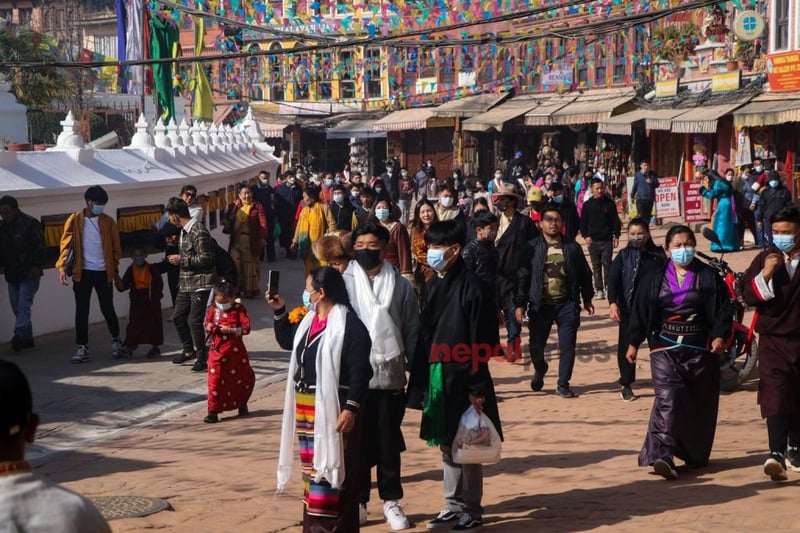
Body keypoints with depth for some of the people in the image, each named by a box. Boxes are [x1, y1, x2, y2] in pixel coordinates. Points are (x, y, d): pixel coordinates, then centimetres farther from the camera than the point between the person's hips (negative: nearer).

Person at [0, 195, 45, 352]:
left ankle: (19, 336, -18)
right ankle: (27, 338, 16)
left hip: (29, 274, -7)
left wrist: (37, 266, -18)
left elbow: (41, 247, -10)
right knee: (17, 308, 9)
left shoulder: (30, 223, -9)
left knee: (23, 306, -13)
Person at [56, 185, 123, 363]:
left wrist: (115, 269, 3)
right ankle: (82, 347, 6)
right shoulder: (74, 221, -2)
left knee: (107, 309, 7)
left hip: (103, 273, 0)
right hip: (82, 273, 0)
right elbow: (66, 244, -6)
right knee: (81, 311, 0)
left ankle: (116, 340, 28)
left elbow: (116, 247, 6)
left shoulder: (108, 222, 1)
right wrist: (62, 266, -16)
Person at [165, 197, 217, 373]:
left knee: (194, 320, -9)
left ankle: (202, 358, 4)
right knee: (178, 317, 14)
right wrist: (178, 258, 11)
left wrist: (181, 259, -16)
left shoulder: (198, 231, -18)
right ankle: (189, 350, 30)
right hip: (186, 284, 10)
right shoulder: (185, 231, 12)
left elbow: (205, 259, -22)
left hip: (200, 284, -10)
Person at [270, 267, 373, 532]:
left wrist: (351, 408, -24)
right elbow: (287, 341, 28)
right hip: (305, 408, 9)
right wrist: (280, 311, 16)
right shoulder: (309, 320, 11)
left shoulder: (350, 325, -16)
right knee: (312, 469, 15)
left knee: (330, 469, -5)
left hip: (333, 410, -9)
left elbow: (360, 372, -19)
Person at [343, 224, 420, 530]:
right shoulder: (343, 283, -1)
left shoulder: (401, 286, 2)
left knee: (389, 443, 8)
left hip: (390, 377, 1)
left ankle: (391, 501, 20)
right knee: (357, 442, 7)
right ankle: (357, 501, 19)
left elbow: (412, 332, 5)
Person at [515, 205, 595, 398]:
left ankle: (563, 385, 11)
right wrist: (519, 304, -7)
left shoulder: (572, 247, 5)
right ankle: (540, 369, 38)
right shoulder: (531, 248, 0)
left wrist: (587, 299, 12)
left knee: (567, 346, -2)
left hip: (567, 304, 1)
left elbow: (585, 274, 12)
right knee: (536, 345, 6)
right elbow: (522, 277, -2)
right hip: (540, 305, -1)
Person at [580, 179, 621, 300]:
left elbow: (615, 221, 6)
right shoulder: (587, 205, 4)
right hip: (593, 240, 1)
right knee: (596, 266, 4)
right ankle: (599, 290, 8)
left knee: (607, 264, -5)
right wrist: (585, 236, -5)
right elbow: (583, 222, 7)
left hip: (607, 240, -1)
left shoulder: (610, 203, 3)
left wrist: (616, 236, -1)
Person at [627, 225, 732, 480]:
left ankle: (696, 455, 23)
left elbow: (723, 309, 0)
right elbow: (640, 311, 6)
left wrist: (720, 336, -15)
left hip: (700, 349, 1)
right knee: (667, 399, -15)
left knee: (700, 405, 7)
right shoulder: (654, 277, 4)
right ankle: (662, 455, -23)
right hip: (665, 349, -1)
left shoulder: (708, 276, 3)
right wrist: (633, 343, 4)